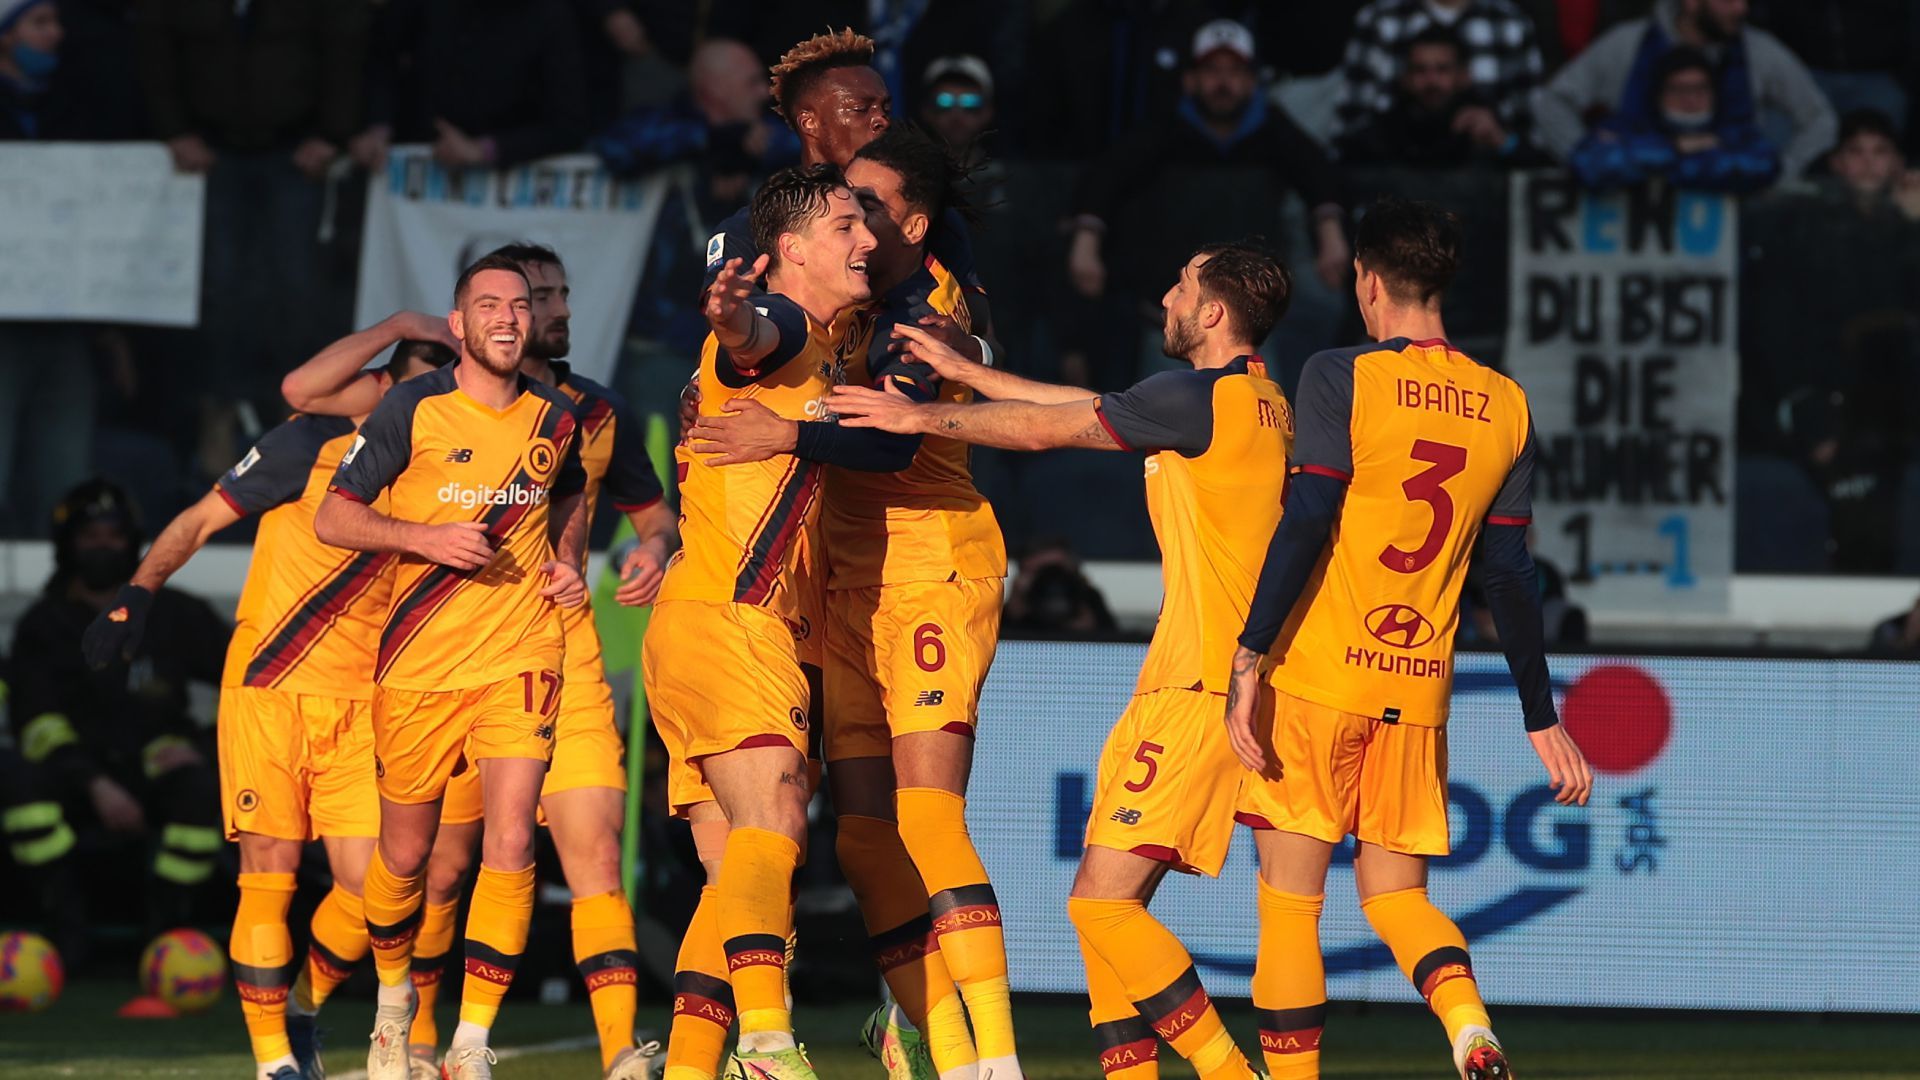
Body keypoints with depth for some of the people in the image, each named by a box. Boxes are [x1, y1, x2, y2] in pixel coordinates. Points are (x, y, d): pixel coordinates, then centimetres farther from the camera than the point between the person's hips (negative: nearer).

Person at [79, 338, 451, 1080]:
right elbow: (202, 519, 1)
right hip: (266, 691, -3)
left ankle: (304, 1006, 23)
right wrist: (136, 595, -9)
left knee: (365, 887, -4)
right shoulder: (311, 444, -4)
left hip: (359, 707, 3)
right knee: (268, 880, -6)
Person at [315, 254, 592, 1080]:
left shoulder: (556, 418, 5)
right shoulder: (412, 409, -6)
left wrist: (568, 561, 7)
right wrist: (427, 538, -19)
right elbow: (332, 517, -5)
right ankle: (394, 998, 38)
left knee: (510, 841, -14)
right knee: (405, 854, 9)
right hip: (418, 664, -1)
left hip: (520, 657, 1)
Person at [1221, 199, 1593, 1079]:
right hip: (1421, 689, 4)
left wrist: (1248, 662, -14)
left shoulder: (1339, 379, -7)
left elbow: (1305, 528, -15)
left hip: (1321, 676, -4)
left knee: (1289, 899, 3)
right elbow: (1509, 576, 8)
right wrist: (1542, 720, 14)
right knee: (1394, 892, 13)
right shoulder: (1506, 406, 7)